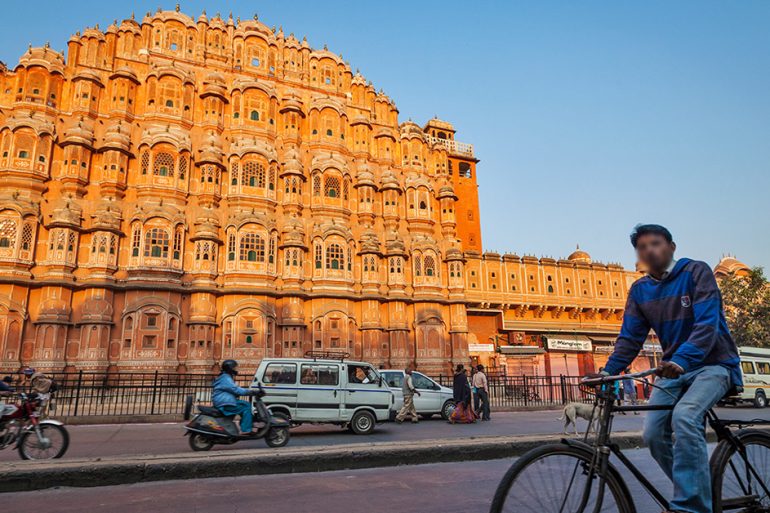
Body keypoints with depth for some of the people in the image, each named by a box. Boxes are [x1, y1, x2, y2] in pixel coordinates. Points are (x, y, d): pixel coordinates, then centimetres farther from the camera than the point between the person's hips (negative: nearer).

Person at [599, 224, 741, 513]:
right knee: (653, 434, -10)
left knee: (684, 417, -31)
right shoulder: (639, 290, 4)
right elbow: (630, 338, 0)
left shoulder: (696, 272, -10)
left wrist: (682, 360, -40)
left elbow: (707, 323, -23)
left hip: (713, 363, -5)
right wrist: (607, 372, -15)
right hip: (674, 369, 5)